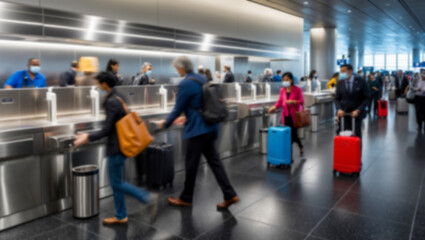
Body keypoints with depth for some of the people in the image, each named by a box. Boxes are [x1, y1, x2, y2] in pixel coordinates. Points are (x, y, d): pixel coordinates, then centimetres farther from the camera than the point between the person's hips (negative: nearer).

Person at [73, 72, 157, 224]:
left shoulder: (111, 102, -20)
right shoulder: (119, 96, 8)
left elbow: (106, 130, -19)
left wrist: (88, 138, -9)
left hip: (117, 146, -10)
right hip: (120, 144, 10)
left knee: (116, 182, 2)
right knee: (115, 182, 16)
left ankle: (148, 198, 3)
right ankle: (121, 216, 24)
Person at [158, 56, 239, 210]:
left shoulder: (185, 84, -15)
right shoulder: (202, 79, 11)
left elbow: (178, 109, -11)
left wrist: (165, 124, 5)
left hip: (197, 129, -8)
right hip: (210, 127, 8)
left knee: (191, 164, 5)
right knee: (214, 161, 11)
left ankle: (186, 199, 22)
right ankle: (230, 195, 12)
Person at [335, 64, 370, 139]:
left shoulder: (361, 82, -7)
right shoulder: (340, 83, 1)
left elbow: (367, 98, -5)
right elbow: (337, 99, 6)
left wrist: (358, 110, -15)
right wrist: (339, 109, -12)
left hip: (356, 113, -2)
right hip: (343, 113, 2)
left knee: (356, 135, 4)